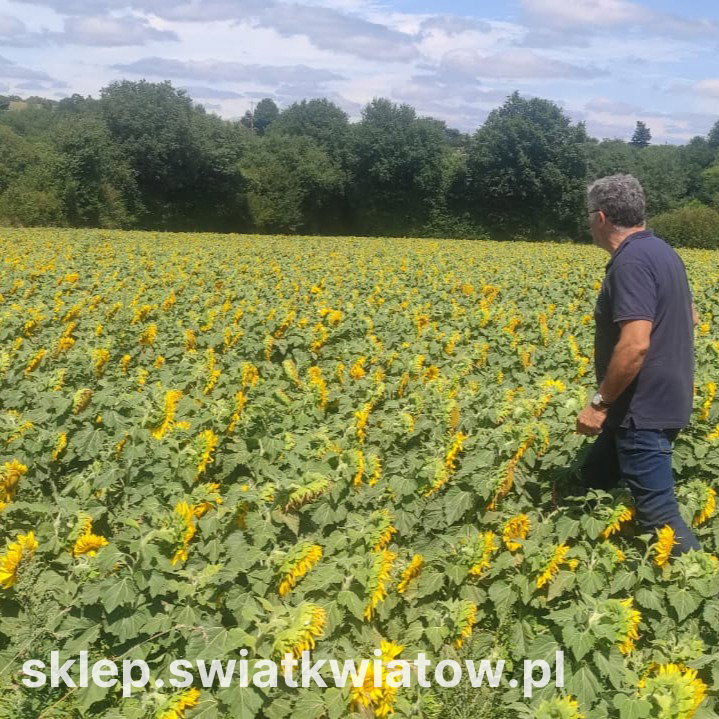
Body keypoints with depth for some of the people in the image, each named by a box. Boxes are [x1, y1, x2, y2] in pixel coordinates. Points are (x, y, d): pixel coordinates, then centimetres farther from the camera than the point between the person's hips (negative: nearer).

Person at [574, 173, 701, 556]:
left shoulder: (631, 260, -20)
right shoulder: (661, 251, 11)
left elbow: (636, 344, -30)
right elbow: (690, 319, 24)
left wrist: (599, 403, -20)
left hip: (644, 409, -11)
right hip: (661, 401, 11)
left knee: (657, 513, -5)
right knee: (592, 481, 20)